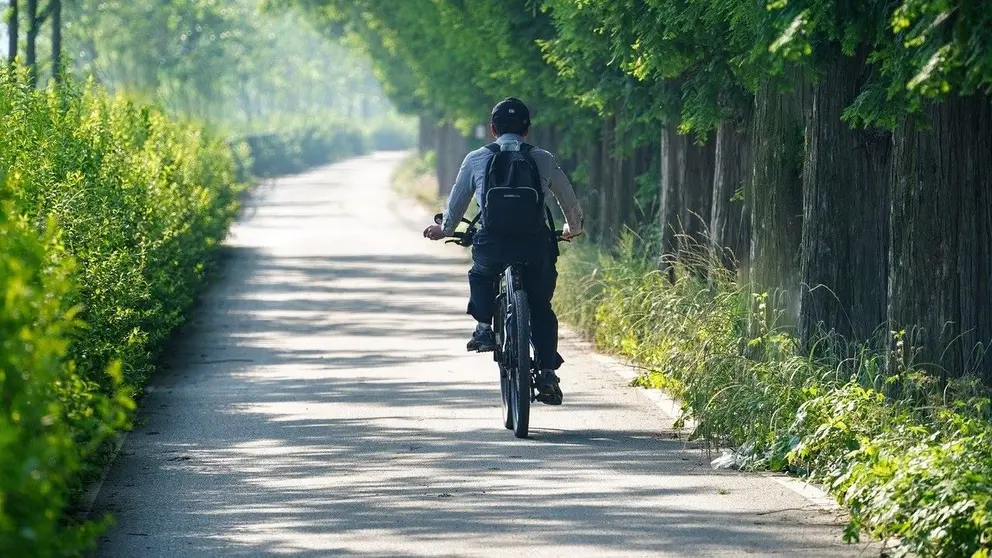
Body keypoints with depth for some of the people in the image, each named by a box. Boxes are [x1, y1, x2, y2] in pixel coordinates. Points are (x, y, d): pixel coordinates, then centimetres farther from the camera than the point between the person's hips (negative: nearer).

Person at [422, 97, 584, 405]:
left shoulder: (476, 160, 10)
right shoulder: (543, 160, 10)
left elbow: (456, 203, 20)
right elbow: (571, 203, 18)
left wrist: (444, 230, 40)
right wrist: (572, 229, 40)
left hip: (492, 244, 0)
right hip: (536, 246, 0)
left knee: (480, 275, 34)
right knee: (541, 308, 17)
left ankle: (484, 327, 17)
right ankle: (547, 373, 5)